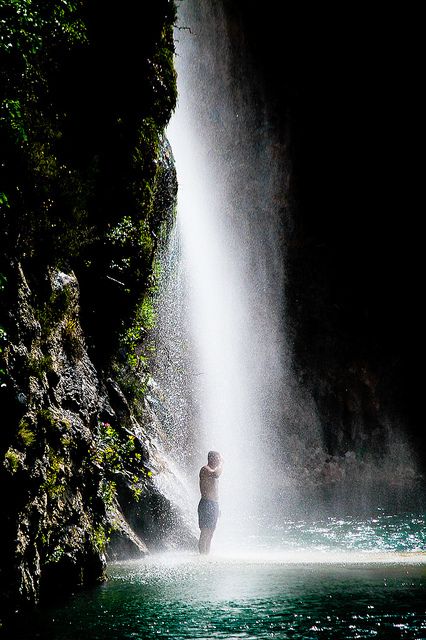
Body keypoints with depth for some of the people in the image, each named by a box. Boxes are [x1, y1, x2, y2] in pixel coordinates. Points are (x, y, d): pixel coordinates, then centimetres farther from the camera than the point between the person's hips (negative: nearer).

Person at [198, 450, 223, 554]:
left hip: (214, 504, 9)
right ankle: (202, 555, -11)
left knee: (210, 533, 9)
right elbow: (216, 474, -32)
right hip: (207, 504, -9)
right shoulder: (205, 469, -9)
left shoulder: (213, 470, 20)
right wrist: (221, 464, -15)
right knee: (205, 533, -11)